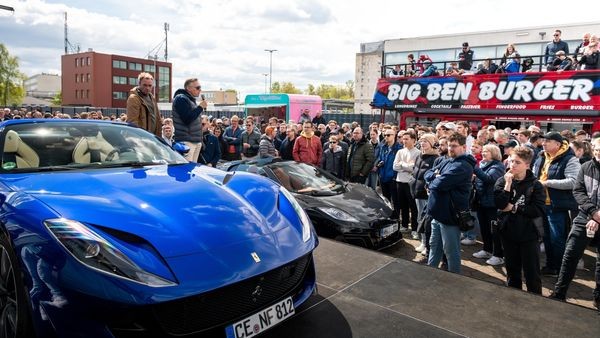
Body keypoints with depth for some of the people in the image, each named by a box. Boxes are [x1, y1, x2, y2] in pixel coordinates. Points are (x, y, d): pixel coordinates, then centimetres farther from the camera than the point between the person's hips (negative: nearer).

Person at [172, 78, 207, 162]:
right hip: (186, 141, -9)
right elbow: (187, 119, -20)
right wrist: (200, 107, -13)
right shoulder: (181, 99, -9)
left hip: (195, 141, 9)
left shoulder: (191, 100, 21)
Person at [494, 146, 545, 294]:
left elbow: (539, 210, -15)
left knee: (532, 273, 5)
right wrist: (508, 184, -19)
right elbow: (499, 204, -15)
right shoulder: (502, 181, -1)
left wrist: (514, 208, -14)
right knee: (512, 270, 17)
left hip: (529, 234, -2)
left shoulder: (535, 184, -7)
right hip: (508, 232, 3)